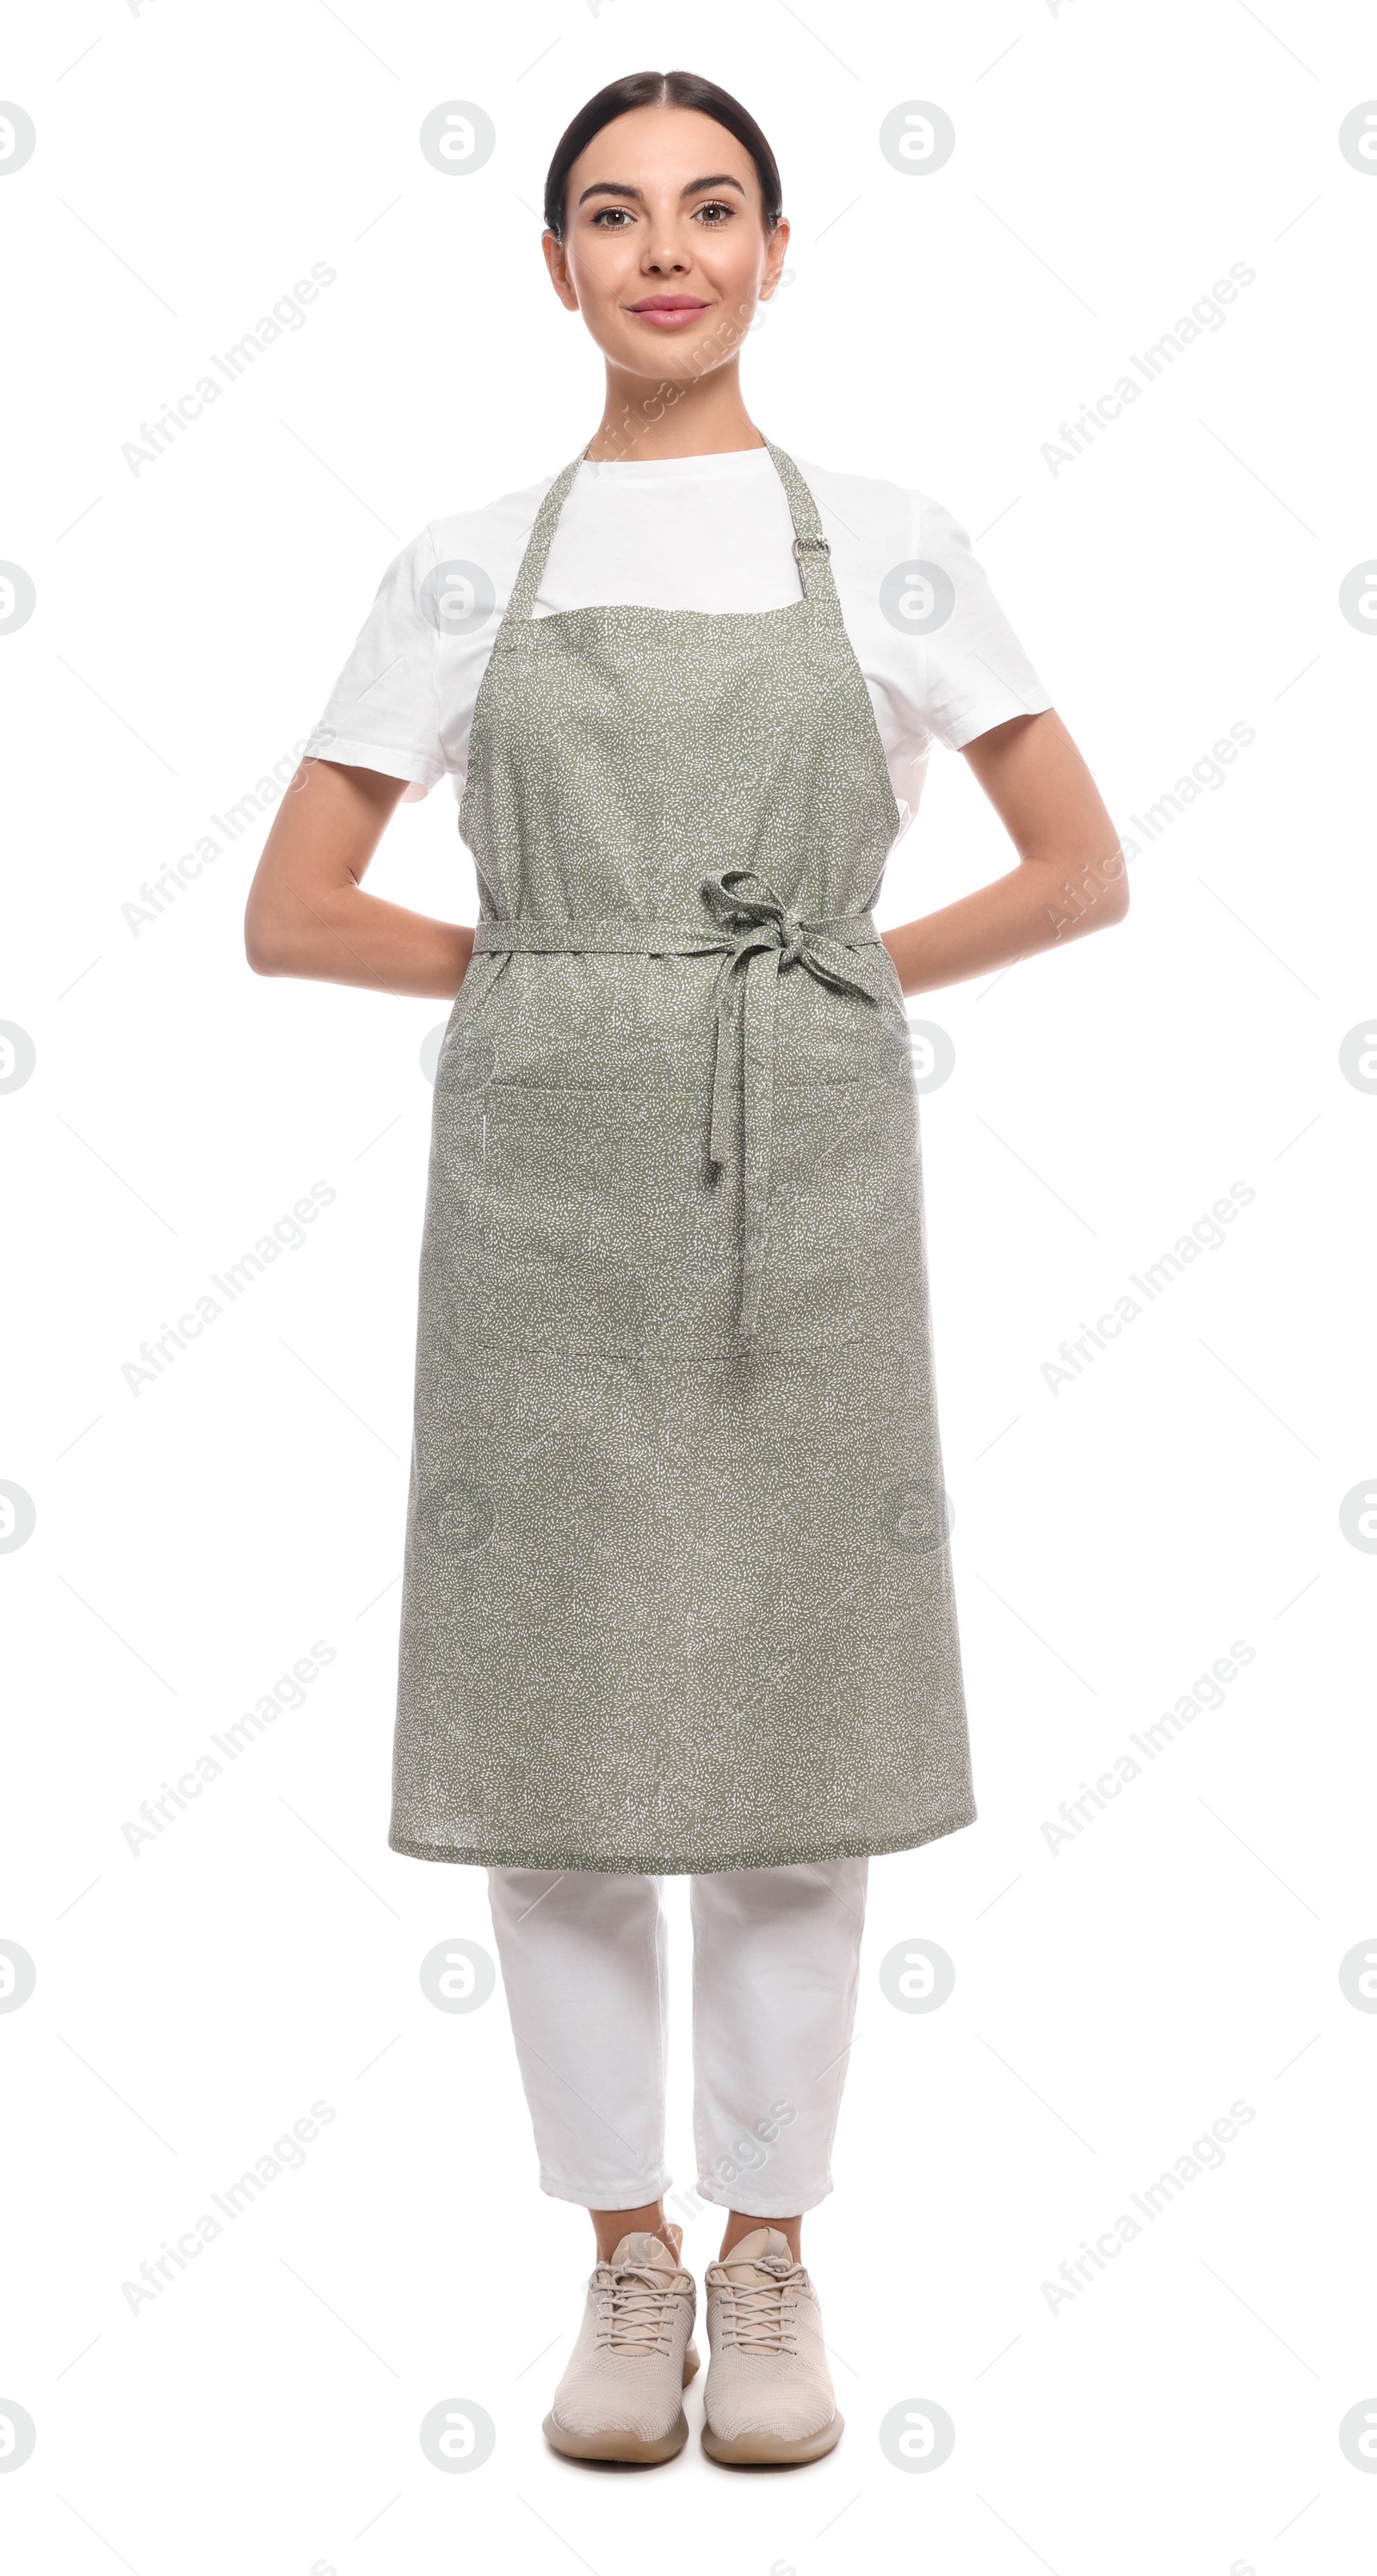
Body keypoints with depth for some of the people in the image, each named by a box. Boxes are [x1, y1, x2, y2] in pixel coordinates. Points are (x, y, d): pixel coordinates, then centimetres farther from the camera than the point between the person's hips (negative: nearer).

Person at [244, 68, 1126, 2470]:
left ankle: (770, 2256, 18)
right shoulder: (466, 567, 8)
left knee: (792, 1726, 3)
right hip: (543, 1184, 1)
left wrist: (845, 972, 3)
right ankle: (627, 2258, 18)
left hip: (804, 1187, 0)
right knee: (548, 1720, 2)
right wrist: (543, 971, 3)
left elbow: (1081, 870, 11)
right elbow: (291, 913, 9)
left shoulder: (894, 549, 8)